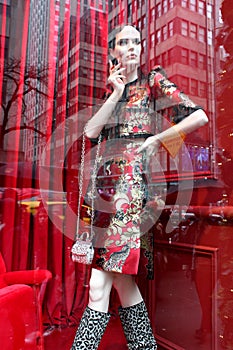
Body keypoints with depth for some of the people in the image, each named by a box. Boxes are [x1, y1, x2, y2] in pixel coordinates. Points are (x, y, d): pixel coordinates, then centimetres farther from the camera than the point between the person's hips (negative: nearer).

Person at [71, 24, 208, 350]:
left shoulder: (153, 80, 6)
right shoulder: (112, 89, 21)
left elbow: (200, 116, -4)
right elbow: (90, 131, 4)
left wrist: (157, 140, -3)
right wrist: (116, 93, 1)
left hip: (134, 176, -6)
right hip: (108, 179, 6)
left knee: (100, 284, -9)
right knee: (120, 278, 9)